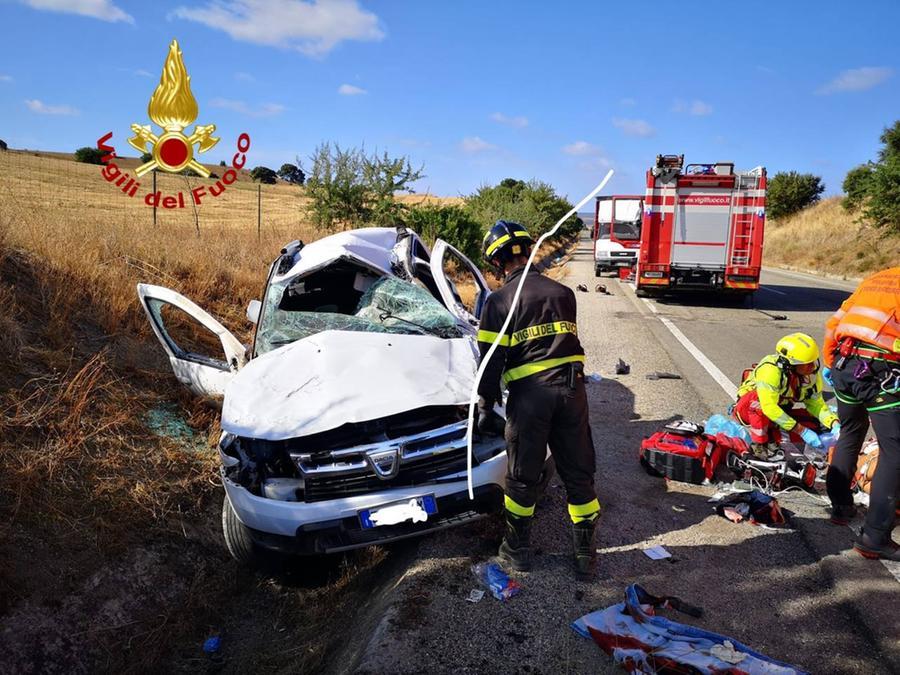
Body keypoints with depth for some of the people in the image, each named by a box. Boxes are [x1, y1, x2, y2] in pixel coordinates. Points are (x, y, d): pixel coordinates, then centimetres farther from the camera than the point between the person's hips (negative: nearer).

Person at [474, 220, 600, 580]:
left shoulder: (499, 301, -1)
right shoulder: (563, 292, 12)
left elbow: (491, 361, -3)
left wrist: (485, 407, 5)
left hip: (528, 393, -3)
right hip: (571, 388, 4)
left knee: (522, 476, 12)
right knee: (578, 474, 12)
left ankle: (518, 549, 27)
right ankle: (585, 554, 21)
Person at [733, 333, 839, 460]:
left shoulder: (812, 374, -11)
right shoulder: (770, 370, -33)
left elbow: (816, 404, -5)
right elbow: (769, 407, -37)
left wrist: (835, 424, -24)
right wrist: (801, 431, -34)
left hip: (780, 412, 7)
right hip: (748, 408, -6)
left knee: (815, 425, -13)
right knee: (758, 398, -39)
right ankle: (760, 445, -22)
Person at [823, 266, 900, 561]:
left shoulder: (876, 279, 21)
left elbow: (833, 324, 21)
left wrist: (830, 363, 28)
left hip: (844, 368, 7)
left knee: (849, 435, 26)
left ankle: (840, 506, 35)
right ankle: (874, 538, -1)